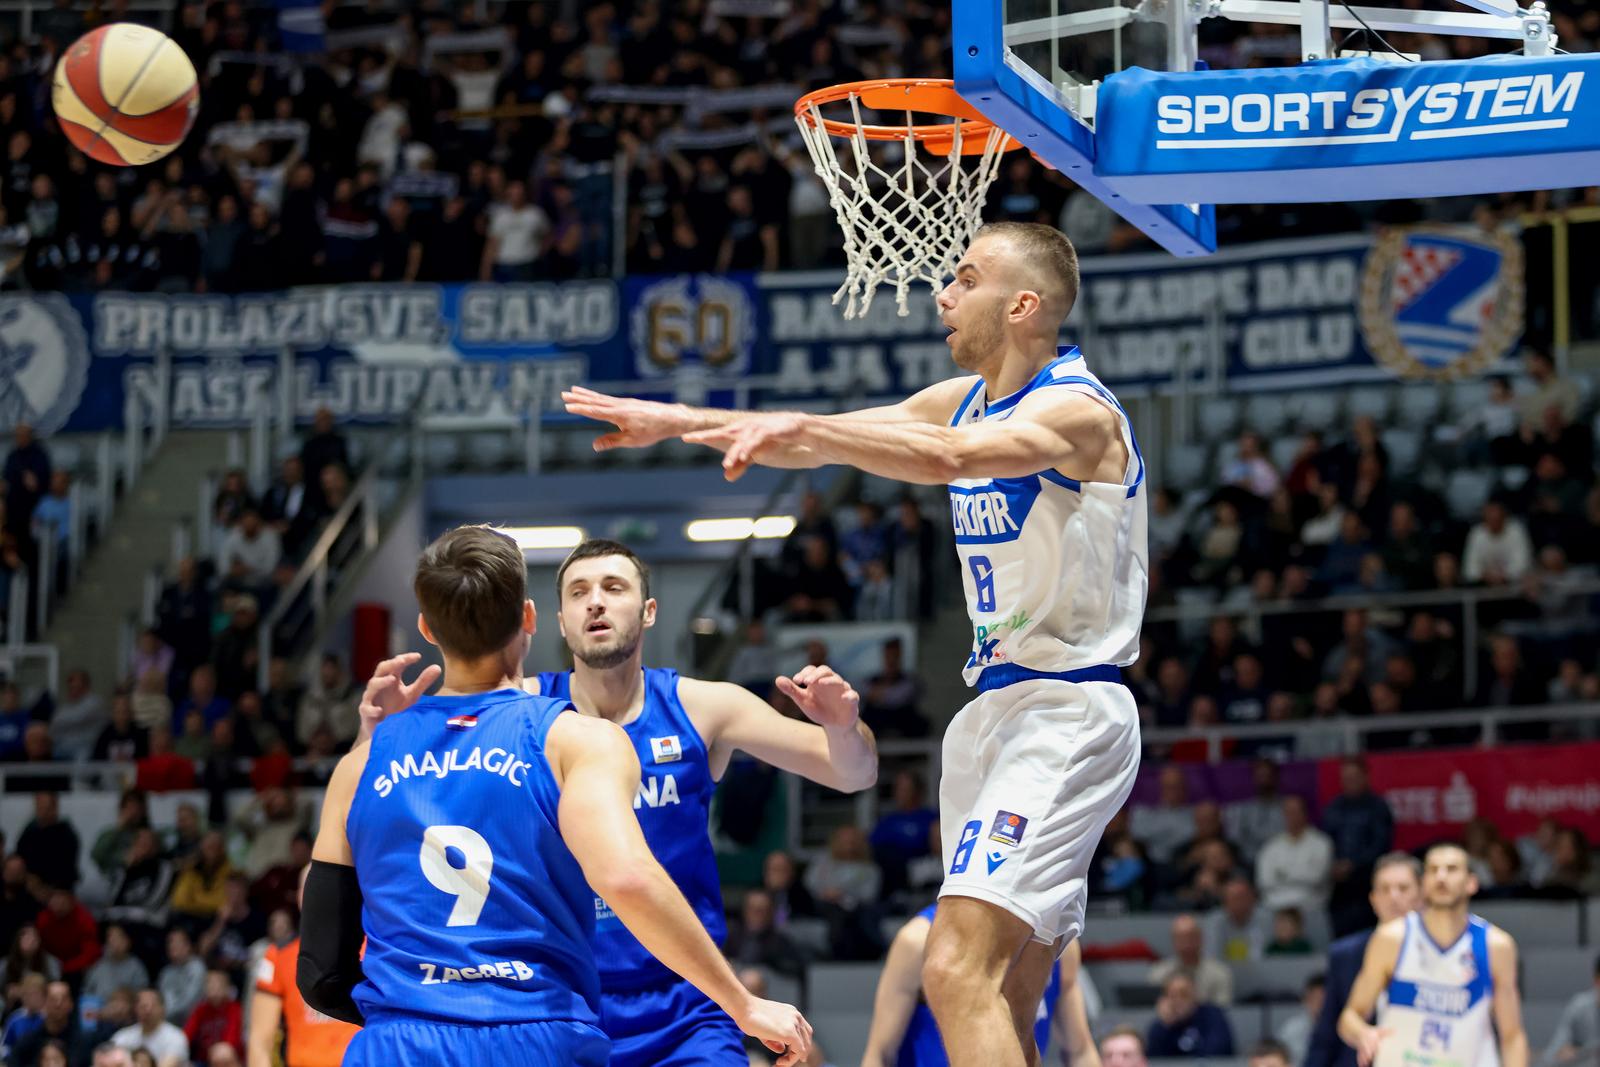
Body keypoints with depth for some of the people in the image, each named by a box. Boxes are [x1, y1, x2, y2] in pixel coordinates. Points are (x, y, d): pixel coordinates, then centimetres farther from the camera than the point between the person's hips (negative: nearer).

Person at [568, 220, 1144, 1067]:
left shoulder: (1076, 410, -15)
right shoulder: (968, 401, 14)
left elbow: (944, 458, -33)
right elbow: (825, 443, 19)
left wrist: (799, 427, -37)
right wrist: (681, 421, 12)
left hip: (1067, 714, -10)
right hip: (997, 707, 10)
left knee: (958, 972, -22)